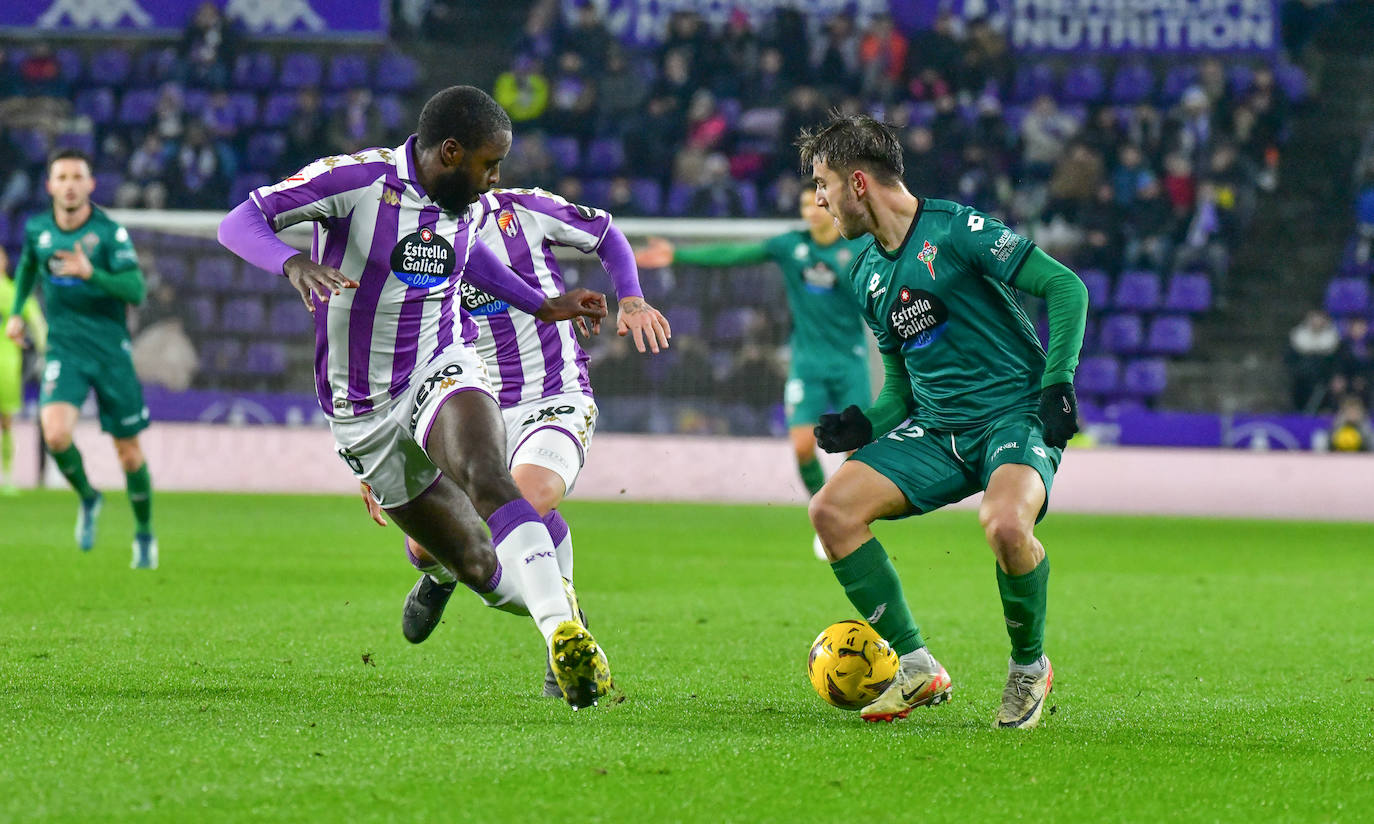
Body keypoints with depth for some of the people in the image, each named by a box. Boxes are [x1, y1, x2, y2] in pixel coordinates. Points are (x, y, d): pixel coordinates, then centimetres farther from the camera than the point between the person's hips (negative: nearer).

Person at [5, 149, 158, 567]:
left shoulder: (110, 232, -11)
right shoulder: (37, 230, 1)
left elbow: (136, 291, -19)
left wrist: (90, 273, -33)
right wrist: (15, 311, 15)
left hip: (111, 349, -2)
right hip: (64, 348, 2)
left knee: (128, 450, 5)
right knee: (56, 434, -23)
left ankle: (144, 535, 27)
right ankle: (87, 498, 7)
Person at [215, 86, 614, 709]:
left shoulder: (461, 202, 3)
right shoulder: (356, 179, -17)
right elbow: (240, 224, -22)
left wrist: (542, 307, 29)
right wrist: (295, 263, -43)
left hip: (441, 368, 2)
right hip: (364, 415, -2)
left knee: (486, 480, -32)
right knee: (479, 568, 0)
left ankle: (564, 630, -45)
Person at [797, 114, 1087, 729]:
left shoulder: (953, 229, -11)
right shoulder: (867, 275, 13)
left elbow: (1065, 286, -12)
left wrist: (1058, 383, -18)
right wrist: (863, 426, -1)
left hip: (1016, 415, -7)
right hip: (933, 428, 7)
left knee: (1005, 526, -36)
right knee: (831, 508, -13)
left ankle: (1030, 665, -7)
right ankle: (917, 667, -3)